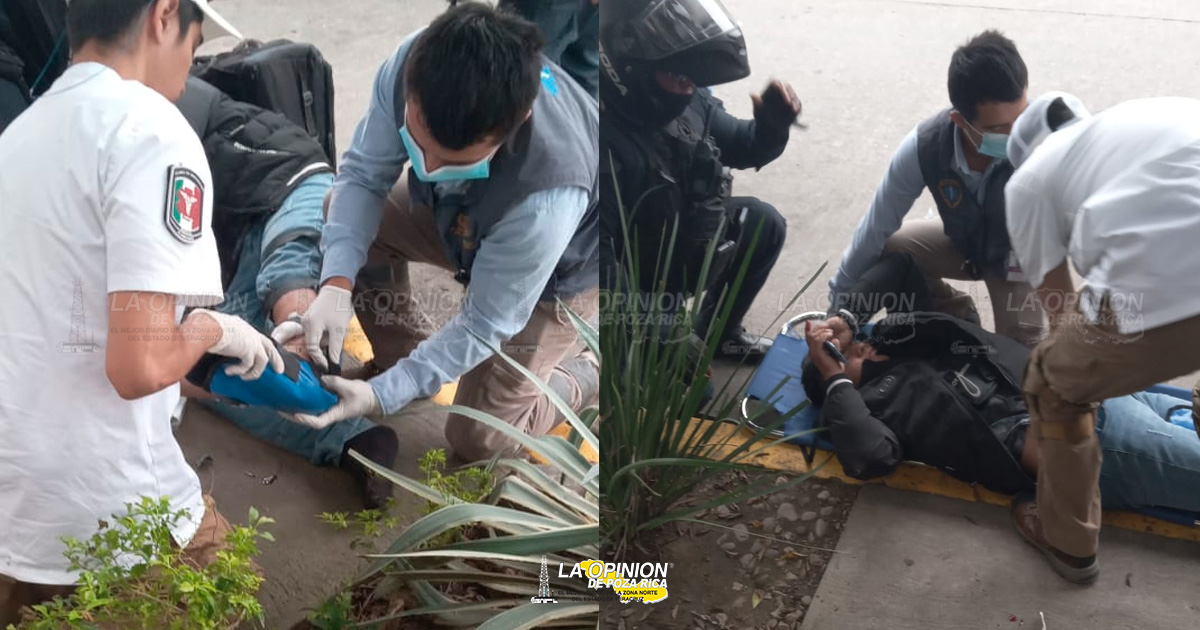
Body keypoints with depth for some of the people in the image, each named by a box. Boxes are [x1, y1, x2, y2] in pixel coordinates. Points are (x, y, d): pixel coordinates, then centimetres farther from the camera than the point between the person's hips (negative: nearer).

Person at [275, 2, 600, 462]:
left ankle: (587, 373, 24)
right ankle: (403, 355, 13)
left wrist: (382, 396, -33)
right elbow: (363, 175, -19)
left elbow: (484, 325, -31)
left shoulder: (548, 194, -46)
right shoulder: (415, 63, -34)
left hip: (556, 274, -5)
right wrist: (336, 285, -33)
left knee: (478, 438, -1)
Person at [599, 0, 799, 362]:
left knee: (763, 223, 9)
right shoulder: (605, 139, -36)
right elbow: (598, 255, -34)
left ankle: (719, 333, 25)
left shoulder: (686, 99, -11)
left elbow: (738, 146, 6)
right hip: (634, 283, -8)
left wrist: (773, 126, -17)